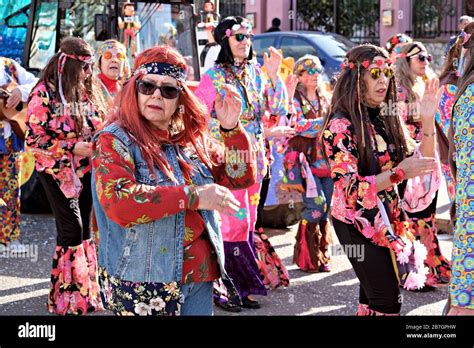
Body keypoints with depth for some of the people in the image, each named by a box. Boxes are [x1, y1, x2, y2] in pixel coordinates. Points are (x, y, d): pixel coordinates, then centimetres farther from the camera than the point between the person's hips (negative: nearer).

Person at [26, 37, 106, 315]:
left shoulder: (88, 90, 5)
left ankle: (86, 291, 23)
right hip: (59, 172, -6)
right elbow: (34, 140, -15)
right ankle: (67, 298, 5)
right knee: (71, 231, -8)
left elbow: (99, 123, 18)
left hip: (86, 169, 6)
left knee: (85, 230, 12)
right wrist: (72, 149, -20)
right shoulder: (44, 94, -13)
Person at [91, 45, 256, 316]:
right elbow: (117, 203, -23)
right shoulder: (115, 141, -7)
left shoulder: (192, 139, 9)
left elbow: (241, 178, 10)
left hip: (200, 278, 5)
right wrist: (192, 196, -22)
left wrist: (232, 128, -6)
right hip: (142, 283, -5)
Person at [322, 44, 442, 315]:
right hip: (357, 224, -6)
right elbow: (350, 188, -19)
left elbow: (420, 162, 6)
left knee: (372, 298, 14)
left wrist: (428, 120, -6)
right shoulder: (341, 124, -15)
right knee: (388, 302, -8)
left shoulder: (387, 117, 5)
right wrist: (398, 173, -27)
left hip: (390, 219, 6)